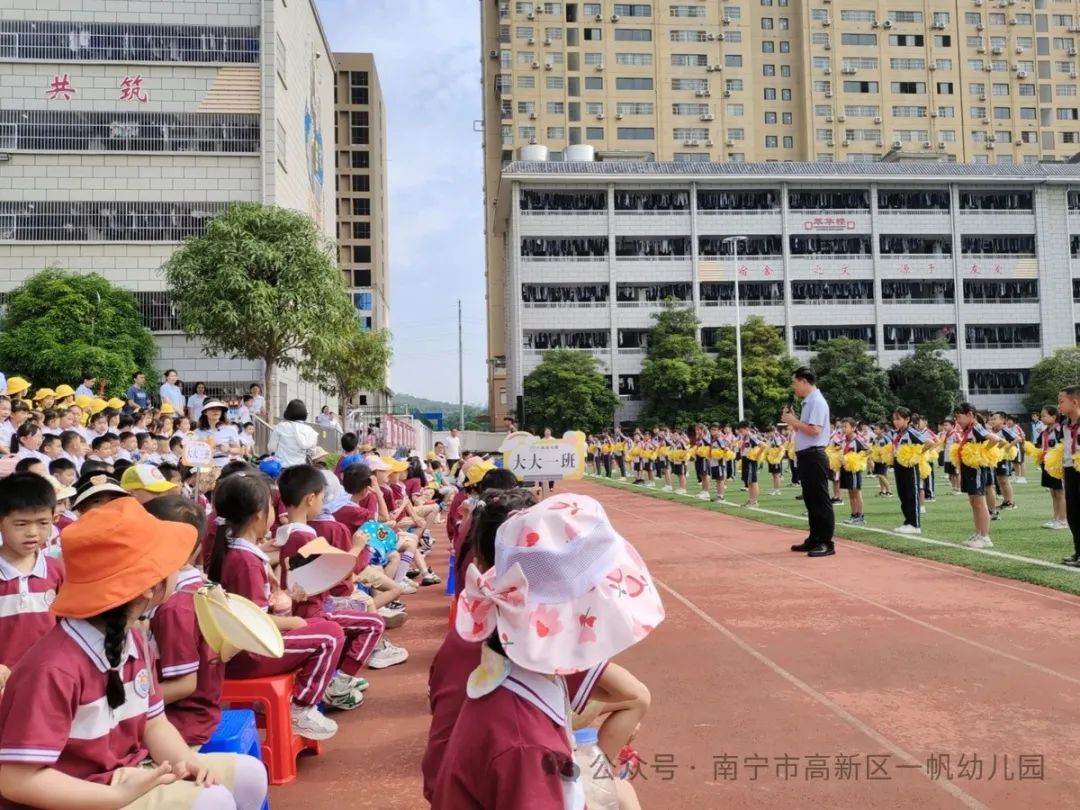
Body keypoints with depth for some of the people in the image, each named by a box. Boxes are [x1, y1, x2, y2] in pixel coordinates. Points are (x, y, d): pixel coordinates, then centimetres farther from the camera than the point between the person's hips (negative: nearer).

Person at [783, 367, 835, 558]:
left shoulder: (817, 401, -14)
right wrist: (792, 420, 7)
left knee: (820, 501, -6)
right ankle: (814, 540, 21)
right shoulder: (808, 402, 16)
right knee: (810, 500, 14)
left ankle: (826, 543, -3)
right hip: (805, 456, 10)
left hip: (814, 456, -10)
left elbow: (815, 430, -24)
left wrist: (795, 421, -13)